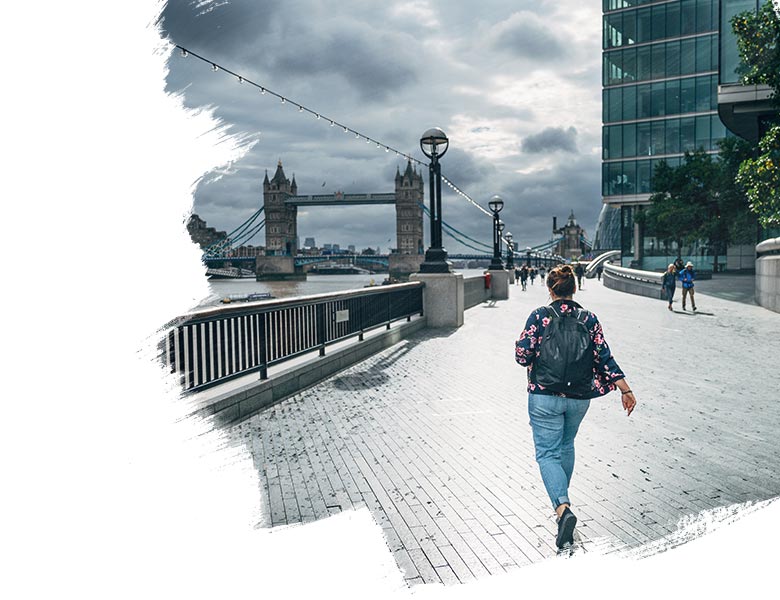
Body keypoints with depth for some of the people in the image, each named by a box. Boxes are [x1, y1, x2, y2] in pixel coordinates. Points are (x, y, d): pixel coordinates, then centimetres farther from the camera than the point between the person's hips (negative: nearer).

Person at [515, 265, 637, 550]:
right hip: (579, 397, 4)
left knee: (547, 453, 0)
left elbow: (522, 355, -12)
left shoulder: (539, 316, -9)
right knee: (566, 446, 25)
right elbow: (604, 358, -3)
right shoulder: (588, 318, 0)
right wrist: (625, 390, 1)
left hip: (544, 396, -4)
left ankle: (562, 507, -20)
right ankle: (562, 497, 39)